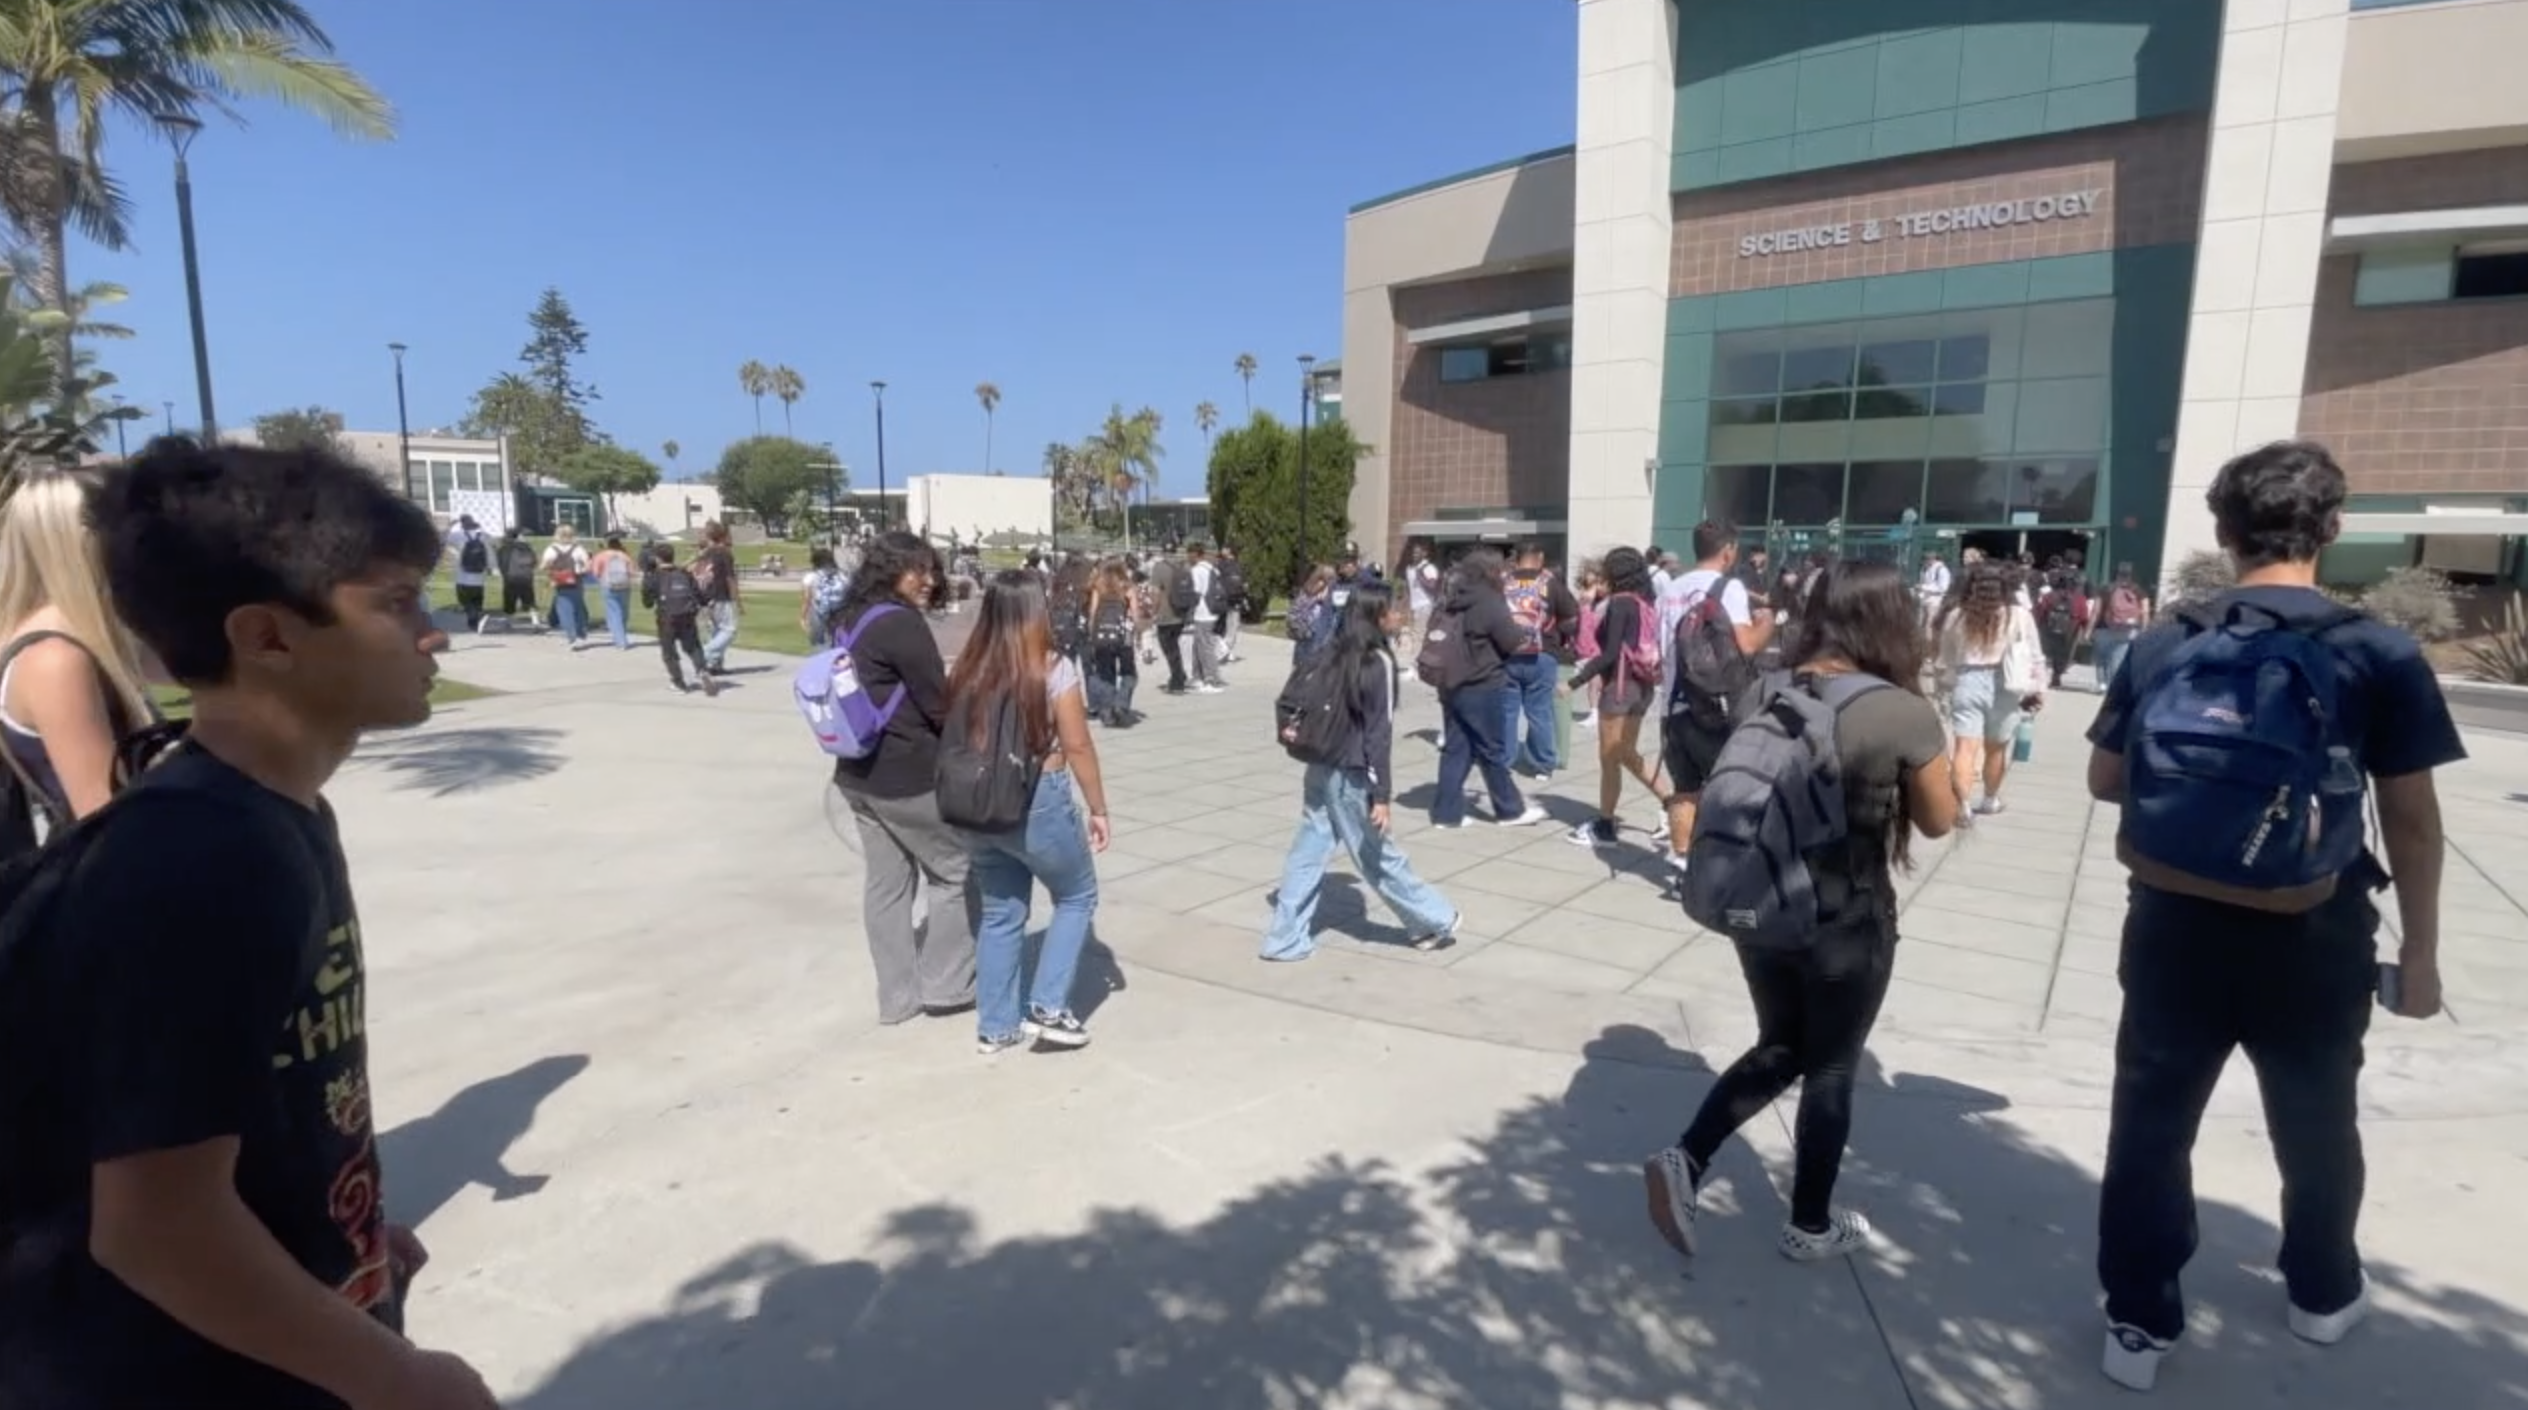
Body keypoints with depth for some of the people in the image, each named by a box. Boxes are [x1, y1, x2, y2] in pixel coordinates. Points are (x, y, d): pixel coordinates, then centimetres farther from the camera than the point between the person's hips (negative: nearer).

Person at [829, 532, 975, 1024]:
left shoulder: (853, 619, 12)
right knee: (956, 871, 6)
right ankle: (946, 984, 14)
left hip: (860, 772, 9)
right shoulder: (902, 623, -16)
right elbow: (940, 706, -16)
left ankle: (897, 995, 21)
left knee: (885, 882, 13)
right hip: (909, 777, -9)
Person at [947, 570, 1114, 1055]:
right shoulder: (1054, 669, -12)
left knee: (999, 913, 17)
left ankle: (996, 1027, 24)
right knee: (1077, 897, 16)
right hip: (1039, 802, -5)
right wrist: (1098, 809, -2)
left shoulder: (970, 670, 2)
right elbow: (1077, 747, -10)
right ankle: (1048, 1008, 11)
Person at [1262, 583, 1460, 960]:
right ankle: (1433, 921, 26)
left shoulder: (1334, 654, 7)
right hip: (1351, 776, -7)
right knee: (1378, 854, 7)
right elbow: (1380, 731, -16)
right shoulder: (1378, 661, -14)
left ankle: (1286, 939, 13)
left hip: (1321, 768, 7)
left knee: (1308, 851, 10)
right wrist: (1383, 794, -15)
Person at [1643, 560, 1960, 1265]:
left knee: (1780, 1048, 23)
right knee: (1831, 1069, 14)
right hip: (1847, 921, -4)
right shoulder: (1904, 712, -15)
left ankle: (1686, 1159, 9)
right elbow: (1939, 820, -1)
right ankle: (1810, 1226, 30)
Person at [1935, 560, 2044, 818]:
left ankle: (1960, 804, -17)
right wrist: (2037, 688, 12)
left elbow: (1945, 662, 10)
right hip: (2003, 687, 0)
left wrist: (1946, 686, 23)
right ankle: (1989, 800, 31)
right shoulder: (2020, 616, -3)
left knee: (1966, 747, -4)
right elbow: (2034, 658, 2)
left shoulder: (1956, 617, 2)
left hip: (1967, 684, 0)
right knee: (1996, 748, 15)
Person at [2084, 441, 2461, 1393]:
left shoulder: (2163, 648, -4)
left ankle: (2139, 1321, 21)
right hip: (2310, 935, 0)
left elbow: (2105, 782, 3)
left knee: (2151, 1120, 11)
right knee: (2317, 1124, 23)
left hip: (2176, 921, 0)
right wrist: (2419, 949, 6)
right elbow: (2411, 821, -4)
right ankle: (2323, 1294, 45)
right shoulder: (2380, 656, -8)